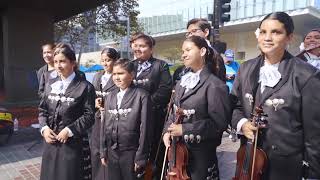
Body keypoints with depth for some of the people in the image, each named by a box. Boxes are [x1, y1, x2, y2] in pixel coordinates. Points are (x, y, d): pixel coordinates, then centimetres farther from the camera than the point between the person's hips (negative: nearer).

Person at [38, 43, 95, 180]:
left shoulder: (85, 87, -10)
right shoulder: (50, 84, 9)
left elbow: (89, 116, -13)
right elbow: (42, 110, 12)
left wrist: (69, 130, -17)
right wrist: (44, 128, -4)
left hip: (73, 143, -5)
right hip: (51, 141, 5)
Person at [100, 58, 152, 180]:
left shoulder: (142, 96, -10)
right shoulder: (110, 97, 8)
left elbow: (145, 128, -11)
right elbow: (105, 125, 11)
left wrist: (141, 157, -11)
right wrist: (103, 152, 10)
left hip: (131, 153, -5)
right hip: (112, 152, 5)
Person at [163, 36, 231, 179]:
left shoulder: (215, 85, -15)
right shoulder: (181, 82, 8)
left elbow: (219, 123, -19)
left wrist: (184, 129, -21)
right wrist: (168, 131, -4)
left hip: (201, 153, -6)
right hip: (177, 148, 7)